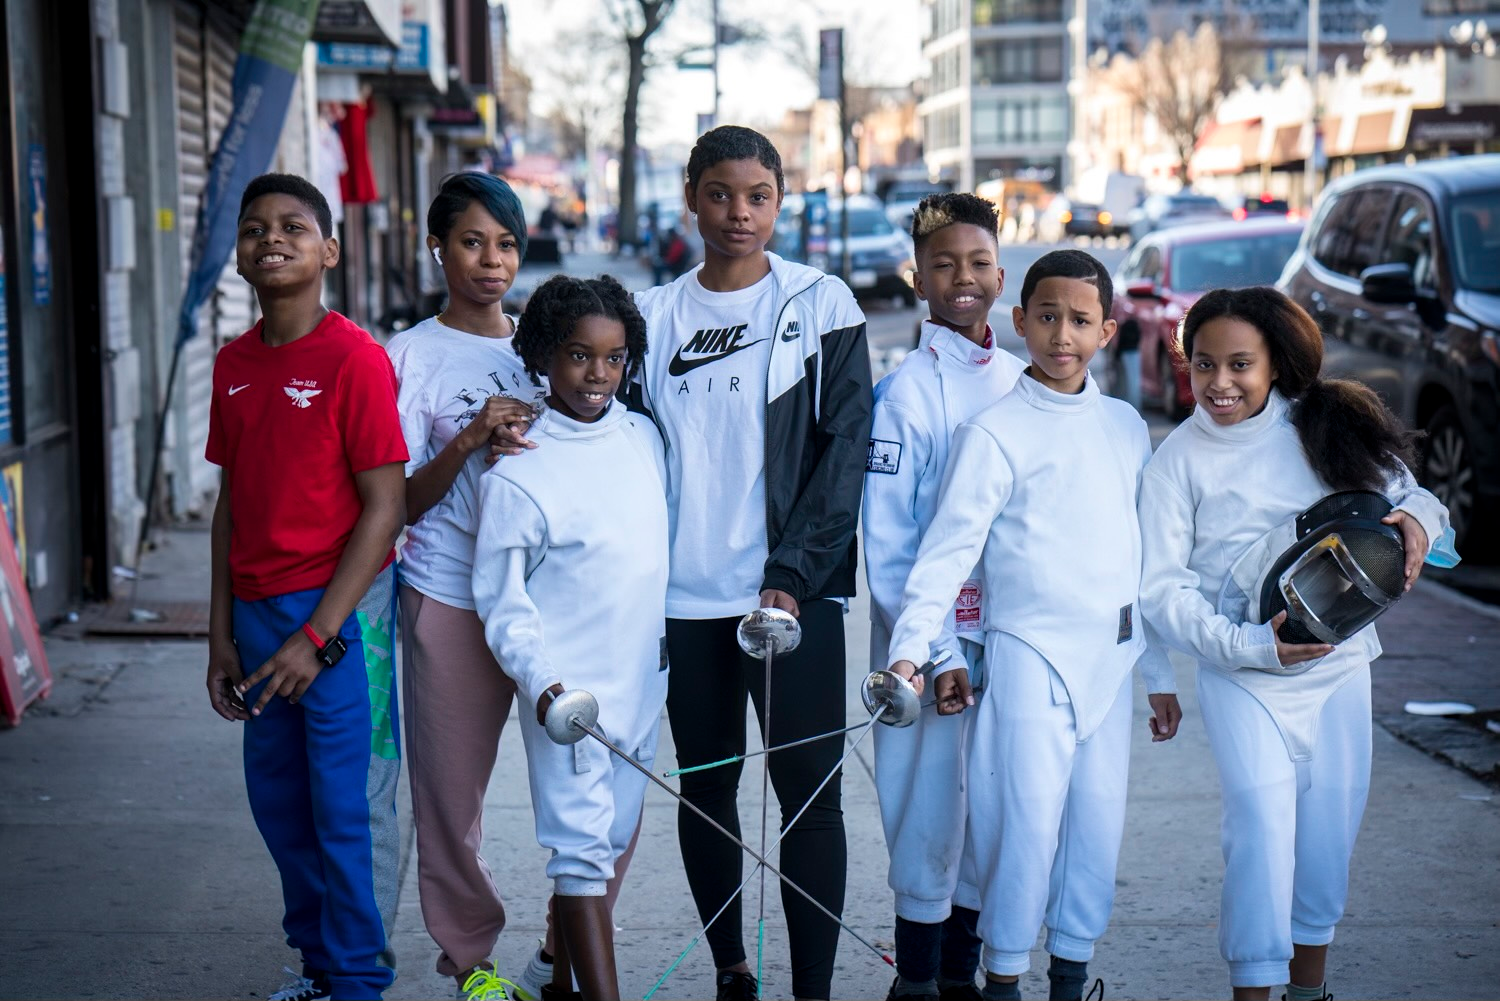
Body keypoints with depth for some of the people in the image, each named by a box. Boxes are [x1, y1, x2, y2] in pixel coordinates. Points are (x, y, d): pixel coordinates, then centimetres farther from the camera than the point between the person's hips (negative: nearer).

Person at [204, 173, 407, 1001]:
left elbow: (385, 508, -12)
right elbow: (232, 503, 14)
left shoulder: (355, 358, -11)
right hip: (258, 613, 6)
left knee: (349, 807, 1)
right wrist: (220, 636, 11)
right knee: (278, 800, 13)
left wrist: (317, 635, -16)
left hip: (340, 609, -6)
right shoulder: (234, 365, 9)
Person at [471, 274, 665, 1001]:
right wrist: (541, 679, -22)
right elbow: (502, 602, -8)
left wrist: (665, 652, 16)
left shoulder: (645, 438, 6)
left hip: (642, 676, 6)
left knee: (612, 837, 14)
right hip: (567, 687, -6)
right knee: (583, 846, -8)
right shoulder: (515, 472, -10)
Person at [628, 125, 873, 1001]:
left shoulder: (821, 304, 1)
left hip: (793, 595, -3)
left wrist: (794, 577, -12)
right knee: (705, 789, 11)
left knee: (810, 794, -3)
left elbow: (845, 447, -3)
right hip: (683, 597, 3)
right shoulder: (654, 315, 9)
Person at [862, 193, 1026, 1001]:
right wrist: (935, 653, -13)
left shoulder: (1021, 382, 7)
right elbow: (886, 541, -9)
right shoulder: (909, 390, -8)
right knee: (930, 805, 0)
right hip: (930, 635, -5)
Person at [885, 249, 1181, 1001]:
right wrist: (911, 647, -21)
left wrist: (1161, 675, 17)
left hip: (1109, 659, 5)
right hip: (1030, 655, -5)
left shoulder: (1126, 428, 11)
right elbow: (950, 545, -11)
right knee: (1027, 822, -6)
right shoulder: (994, 432, -5)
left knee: (1099, 821, 7)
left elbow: (1144, 558, 16)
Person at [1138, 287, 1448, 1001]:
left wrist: (1417, 518, -18)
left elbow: (1401, 488, 7)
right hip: (1241, 675, -3)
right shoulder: (1180, 460, -5)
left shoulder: (1327, 426, 0)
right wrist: (1247, 645, -19)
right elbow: (1163, 589, -6)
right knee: (1262, 816, -15)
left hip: (1340, 664, 3)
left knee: (1331, 822, 9)